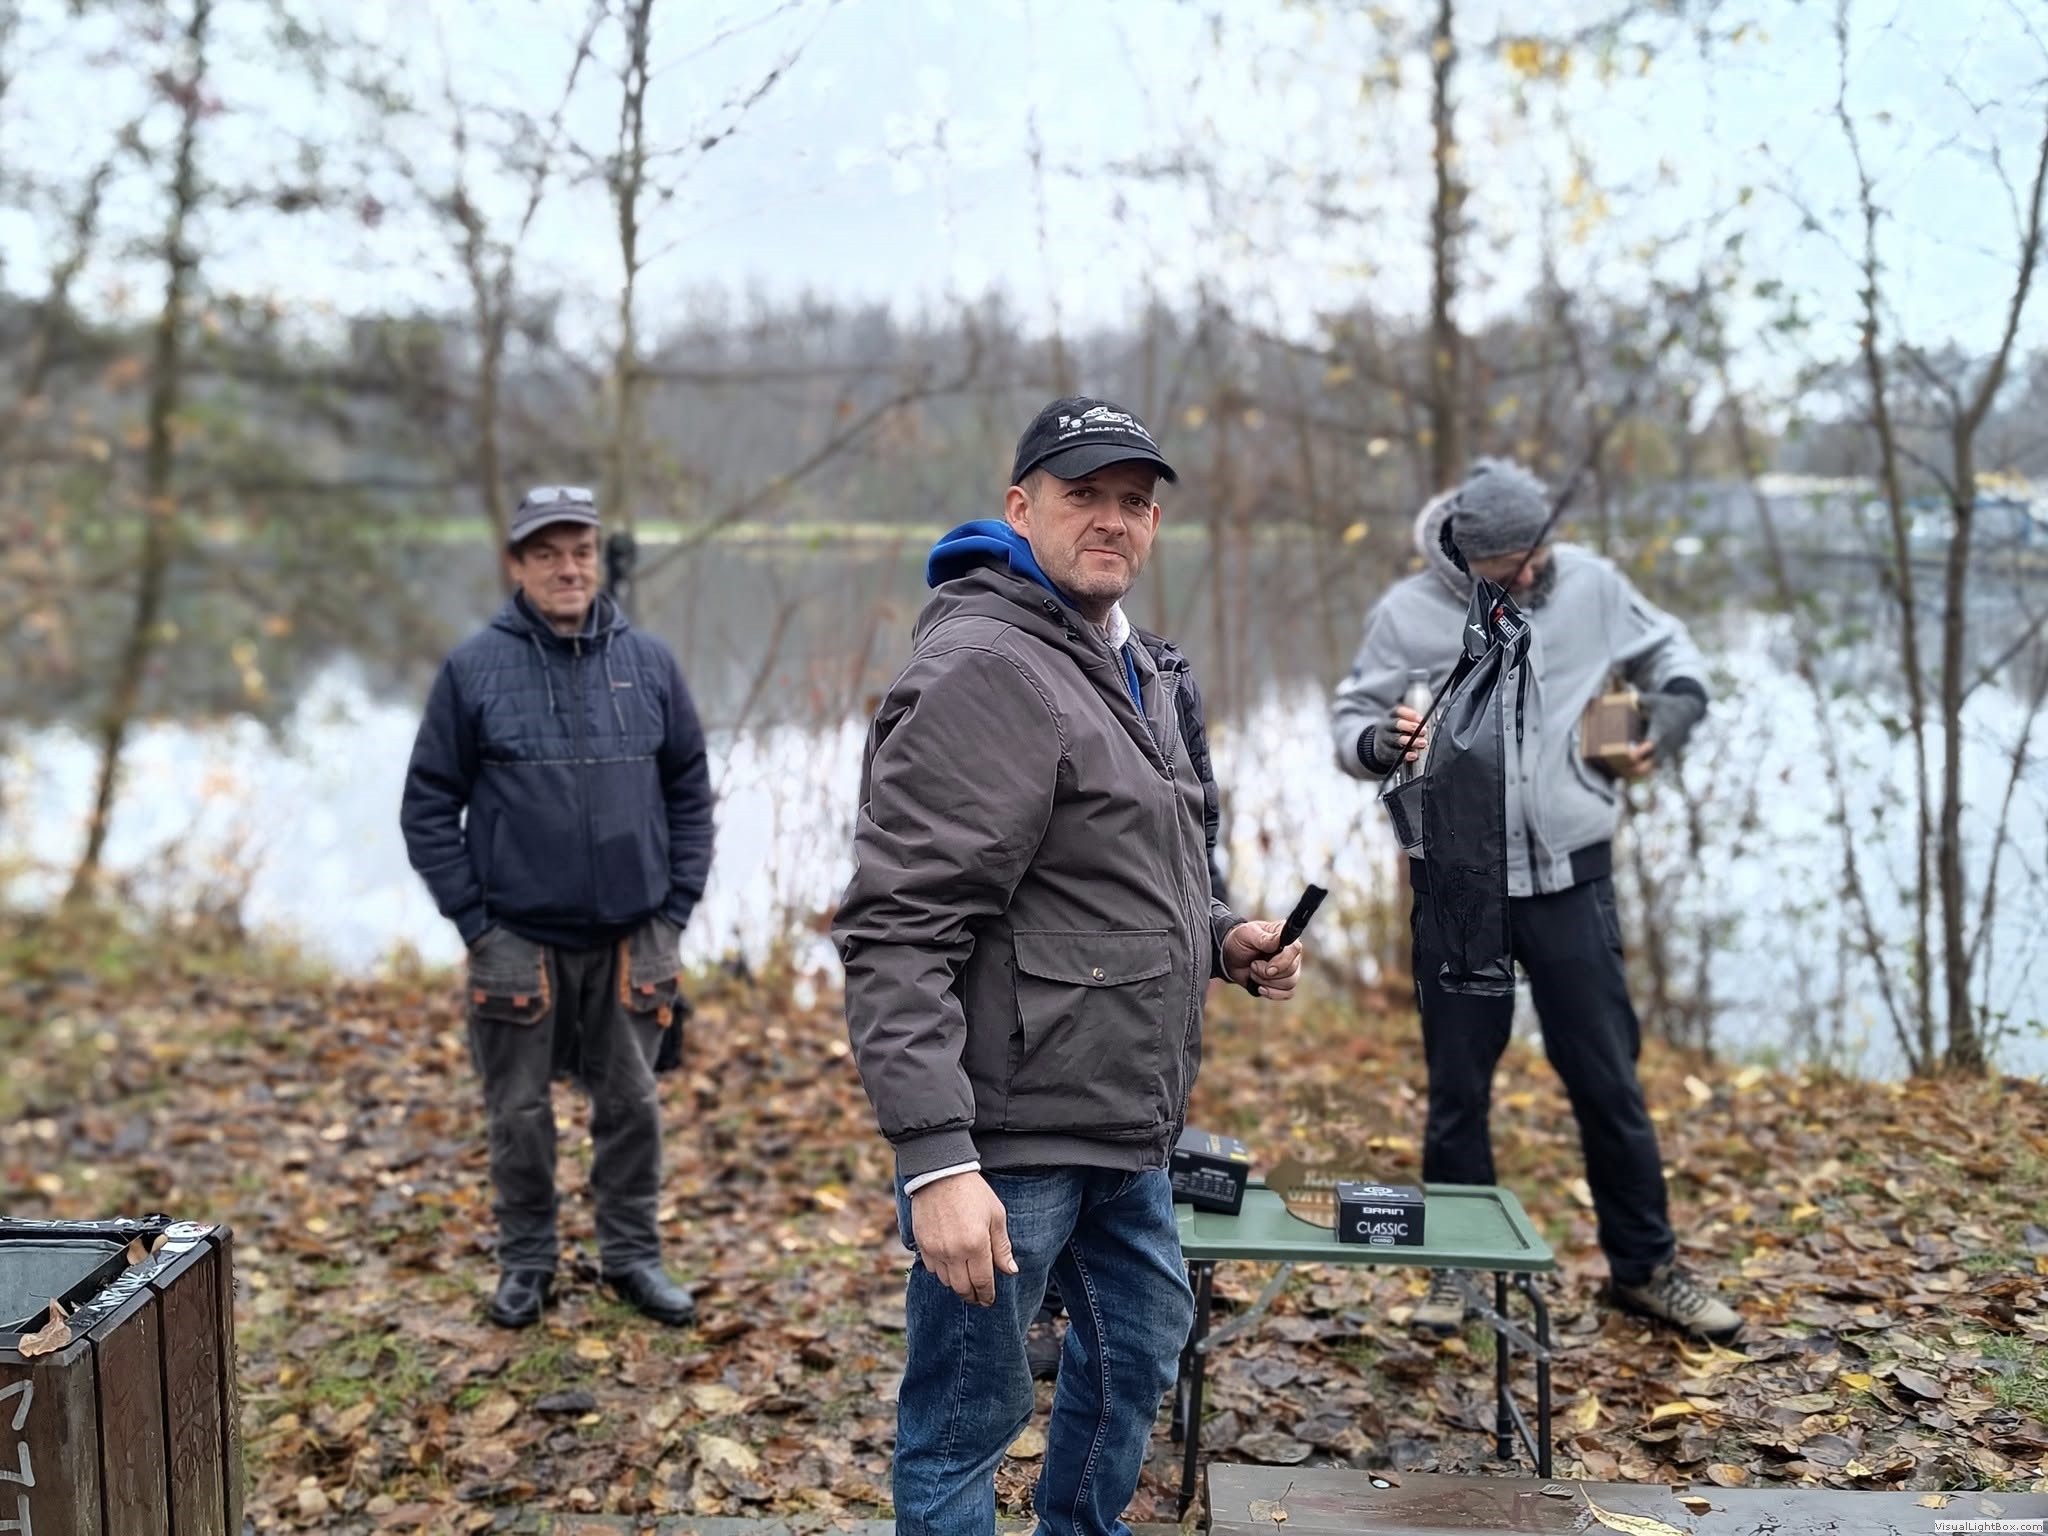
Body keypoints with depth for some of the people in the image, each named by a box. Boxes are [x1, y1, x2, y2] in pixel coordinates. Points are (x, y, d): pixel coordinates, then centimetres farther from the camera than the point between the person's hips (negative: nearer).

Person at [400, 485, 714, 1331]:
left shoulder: (650, 662, 3)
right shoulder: (474, 669, -4)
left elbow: (691, 792, 8)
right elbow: (428, 807, -1)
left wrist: (676, 907, 2)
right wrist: (472, 919, -5)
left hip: (631, 939, 2)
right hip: (517, 939, -2)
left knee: (632, 1105, 11)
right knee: (520, 1113, 10)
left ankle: (633, 1254, 27)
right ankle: (525, 1261, 27)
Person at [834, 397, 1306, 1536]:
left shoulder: (1131, 670, 12)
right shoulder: (982, 670, -19)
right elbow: (898, 934, -24)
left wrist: (1219, 938, 6)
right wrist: (935, 1159, -29)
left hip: (1126, 1132, 10)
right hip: (1009, 1137, -10)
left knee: (1141, 1350, 26)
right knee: (967, 1421, 5)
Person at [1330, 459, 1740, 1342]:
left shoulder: (1590, 584, 0)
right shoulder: (1408, 613, -5)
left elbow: (1665, 647, 16)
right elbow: (1349, 720, 2)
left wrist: (1678, 701, -6)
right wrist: (1383, 743, -22)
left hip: (1571, 875, 1)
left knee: (1609, 1080, 7)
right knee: (1458, 1088, 8)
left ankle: (1645, 1267, 23)